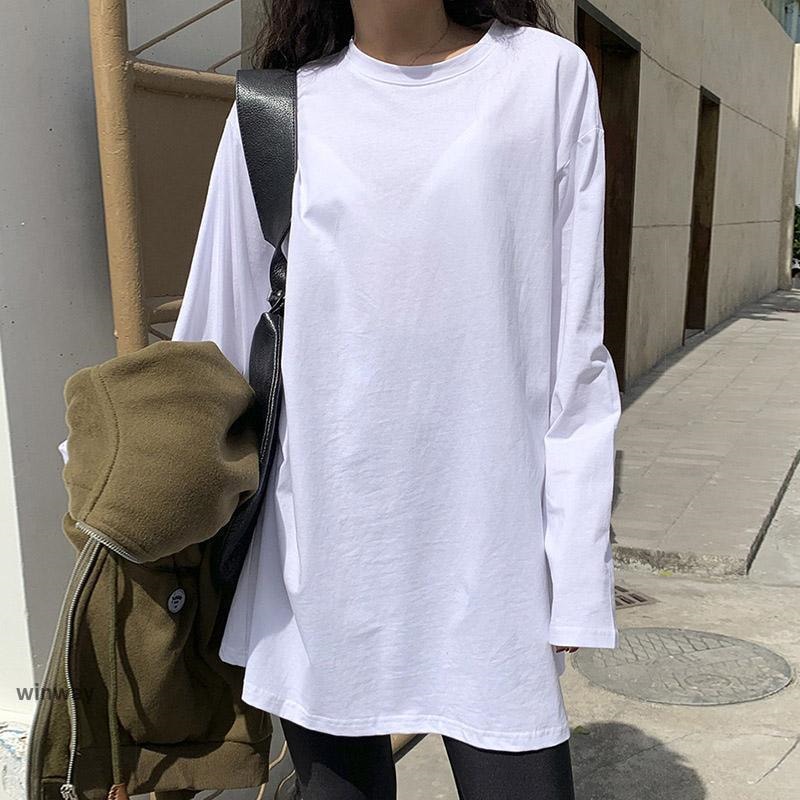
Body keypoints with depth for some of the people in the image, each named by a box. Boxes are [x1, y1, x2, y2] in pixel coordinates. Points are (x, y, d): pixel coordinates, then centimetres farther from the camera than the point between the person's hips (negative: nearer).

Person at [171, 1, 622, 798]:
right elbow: (217, 346, 9)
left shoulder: (548, 76, 2)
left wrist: (574, 570, -2)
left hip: (490, 543, -1)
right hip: (323, 547, 2)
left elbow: (575, 351, 0)